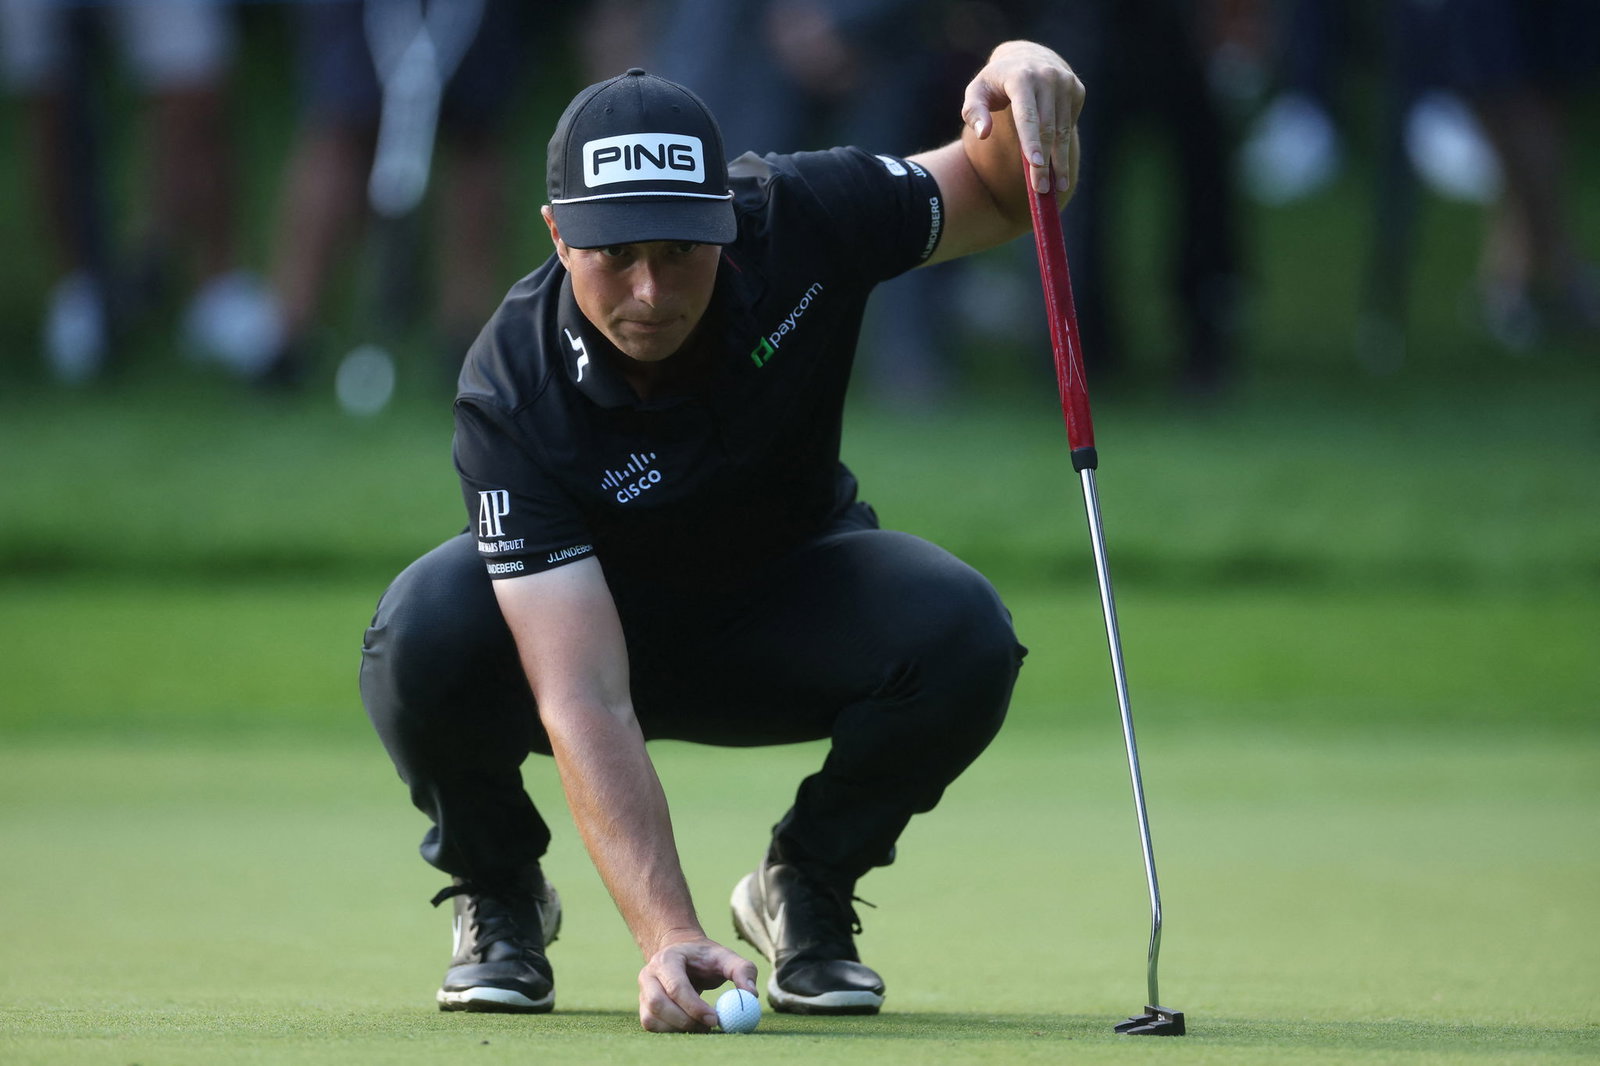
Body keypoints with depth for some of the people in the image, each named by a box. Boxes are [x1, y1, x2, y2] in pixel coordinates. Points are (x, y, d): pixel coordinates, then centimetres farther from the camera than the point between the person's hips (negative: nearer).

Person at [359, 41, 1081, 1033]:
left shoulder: (799, 222, -27)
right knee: (427, 636, -36)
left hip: (788, 599, 2)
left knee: (961, 634, -31)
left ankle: (807, 887, 0)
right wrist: (668, 933, -53)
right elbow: (581, 700, -41)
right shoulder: (512, 392, -34)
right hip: (588, 610, -2)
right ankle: (500, 894, -2)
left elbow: (1004, 199, -7)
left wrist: (1022, 88, -33)